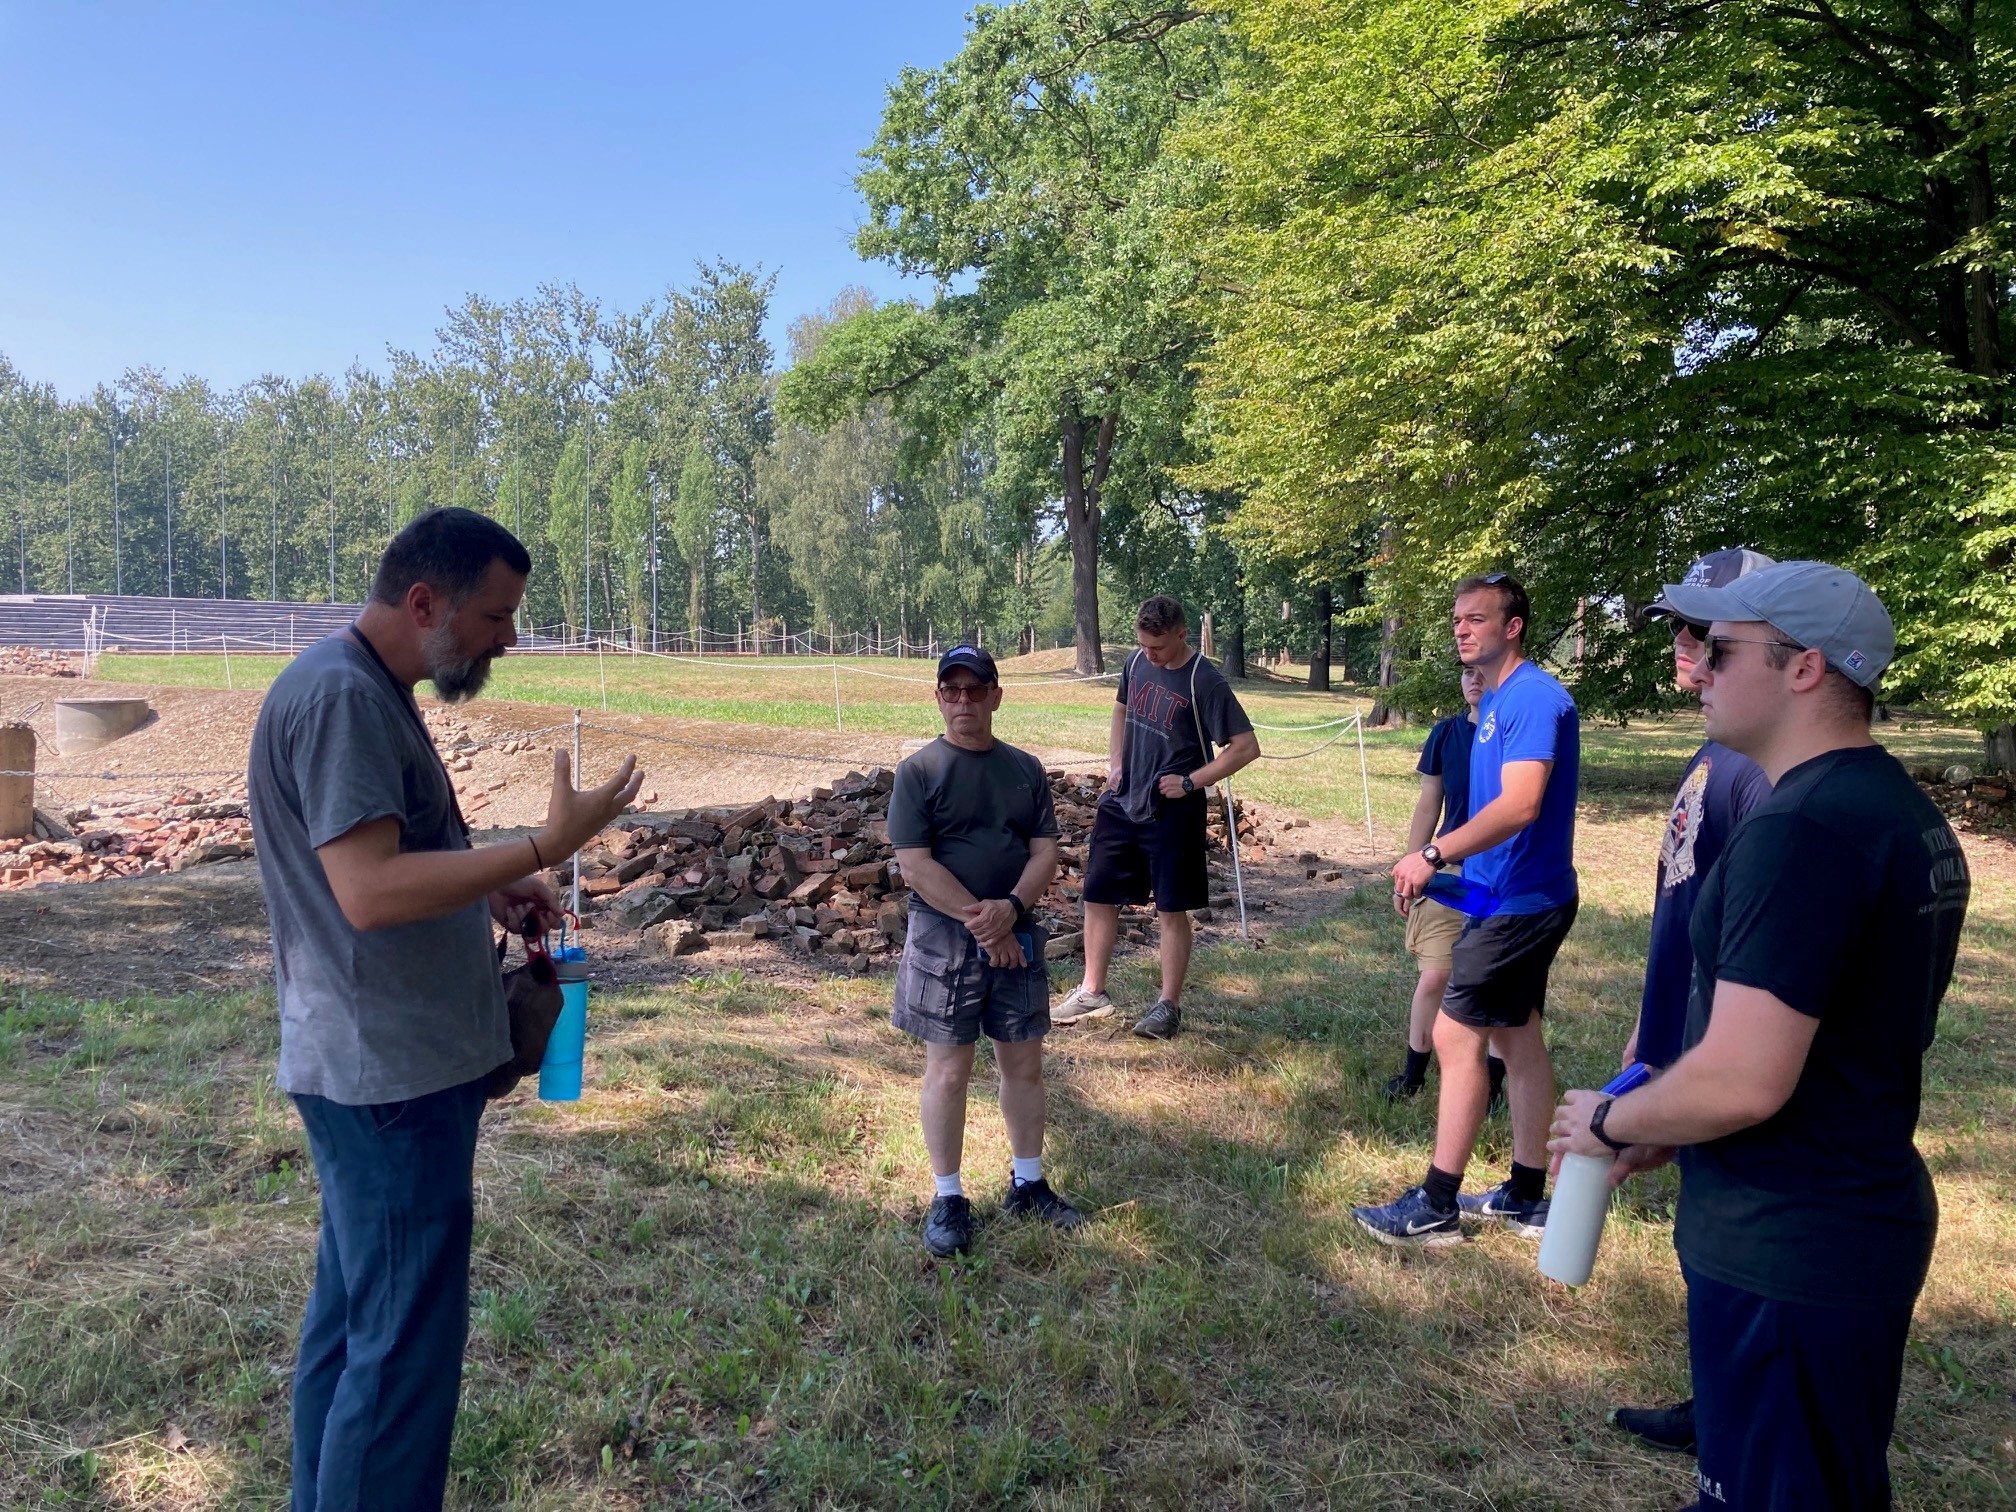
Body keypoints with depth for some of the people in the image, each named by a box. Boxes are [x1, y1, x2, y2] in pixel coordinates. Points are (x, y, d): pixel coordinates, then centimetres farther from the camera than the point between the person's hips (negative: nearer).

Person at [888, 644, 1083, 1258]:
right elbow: (915, 865, -13)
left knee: (1024, 1065, 12)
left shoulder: (1025, 768, 7)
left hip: (1017, 935, 4)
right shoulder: (918, 772, -6)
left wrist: (1011, 907, -17)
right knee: (948, 1072, 2)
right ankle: (948, 1197, 17)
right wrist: (982, 922, -17)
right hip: (943, 938, -4)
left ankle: (1028, 1184, 28)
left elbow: (1045, 851, 2)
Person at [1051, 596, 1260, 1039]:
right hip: (1121, 803, 6)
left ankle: (1169, 1004, 16)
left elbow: (1246, 746, -15)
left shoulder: (1204, 682, -15)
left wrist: (1190, 781, -17)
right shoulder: (1136, 662, 3)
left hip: (1172, 812, -6)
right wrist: (1114, 762, 8)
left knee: (1171, 909, 3)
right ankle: (1092, 991, 24)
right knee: (1098, 895, 10)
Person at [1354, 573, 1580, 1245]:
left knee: (1457, 1036, -6)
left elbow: (1520, 805, -29)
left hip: (1518, 904, -10)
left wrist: (1433, 854, -31)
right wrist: (1448, 862, 13)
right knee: (1518, 1038, 14)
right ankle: (1526, 1198, 25)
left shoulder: (1534, 697, -18)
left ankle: (1436, 1208, 4)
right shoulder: (1495, 700, 13)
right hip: (1512, 898, 10)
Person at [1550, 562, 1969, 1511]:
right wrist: (1668, 1132, 13)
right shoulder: (1903, 812, 8)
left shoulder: (1801, 828, -25)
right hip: (1862, 1221, 10)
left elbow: (1742, 1082, -29)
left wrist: (1611, 1123, -9)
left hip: (1785, 1255, -10)